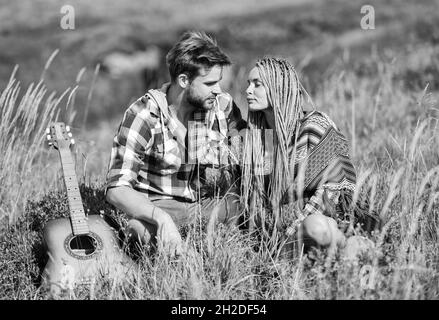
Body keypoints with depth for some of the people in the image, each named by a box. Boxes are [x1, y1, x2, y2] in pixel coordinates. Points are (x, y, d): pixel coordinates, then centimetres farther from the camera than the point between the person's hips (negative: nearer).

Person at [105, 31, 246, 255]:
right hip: (158, 207, -5)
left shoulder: (223, 105, -2)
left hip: (211, 204, 5)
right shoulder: (143, 116, -15)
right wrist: (162, 218, -39)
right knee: (141, 228, -39)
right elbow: (116, 188, -21)